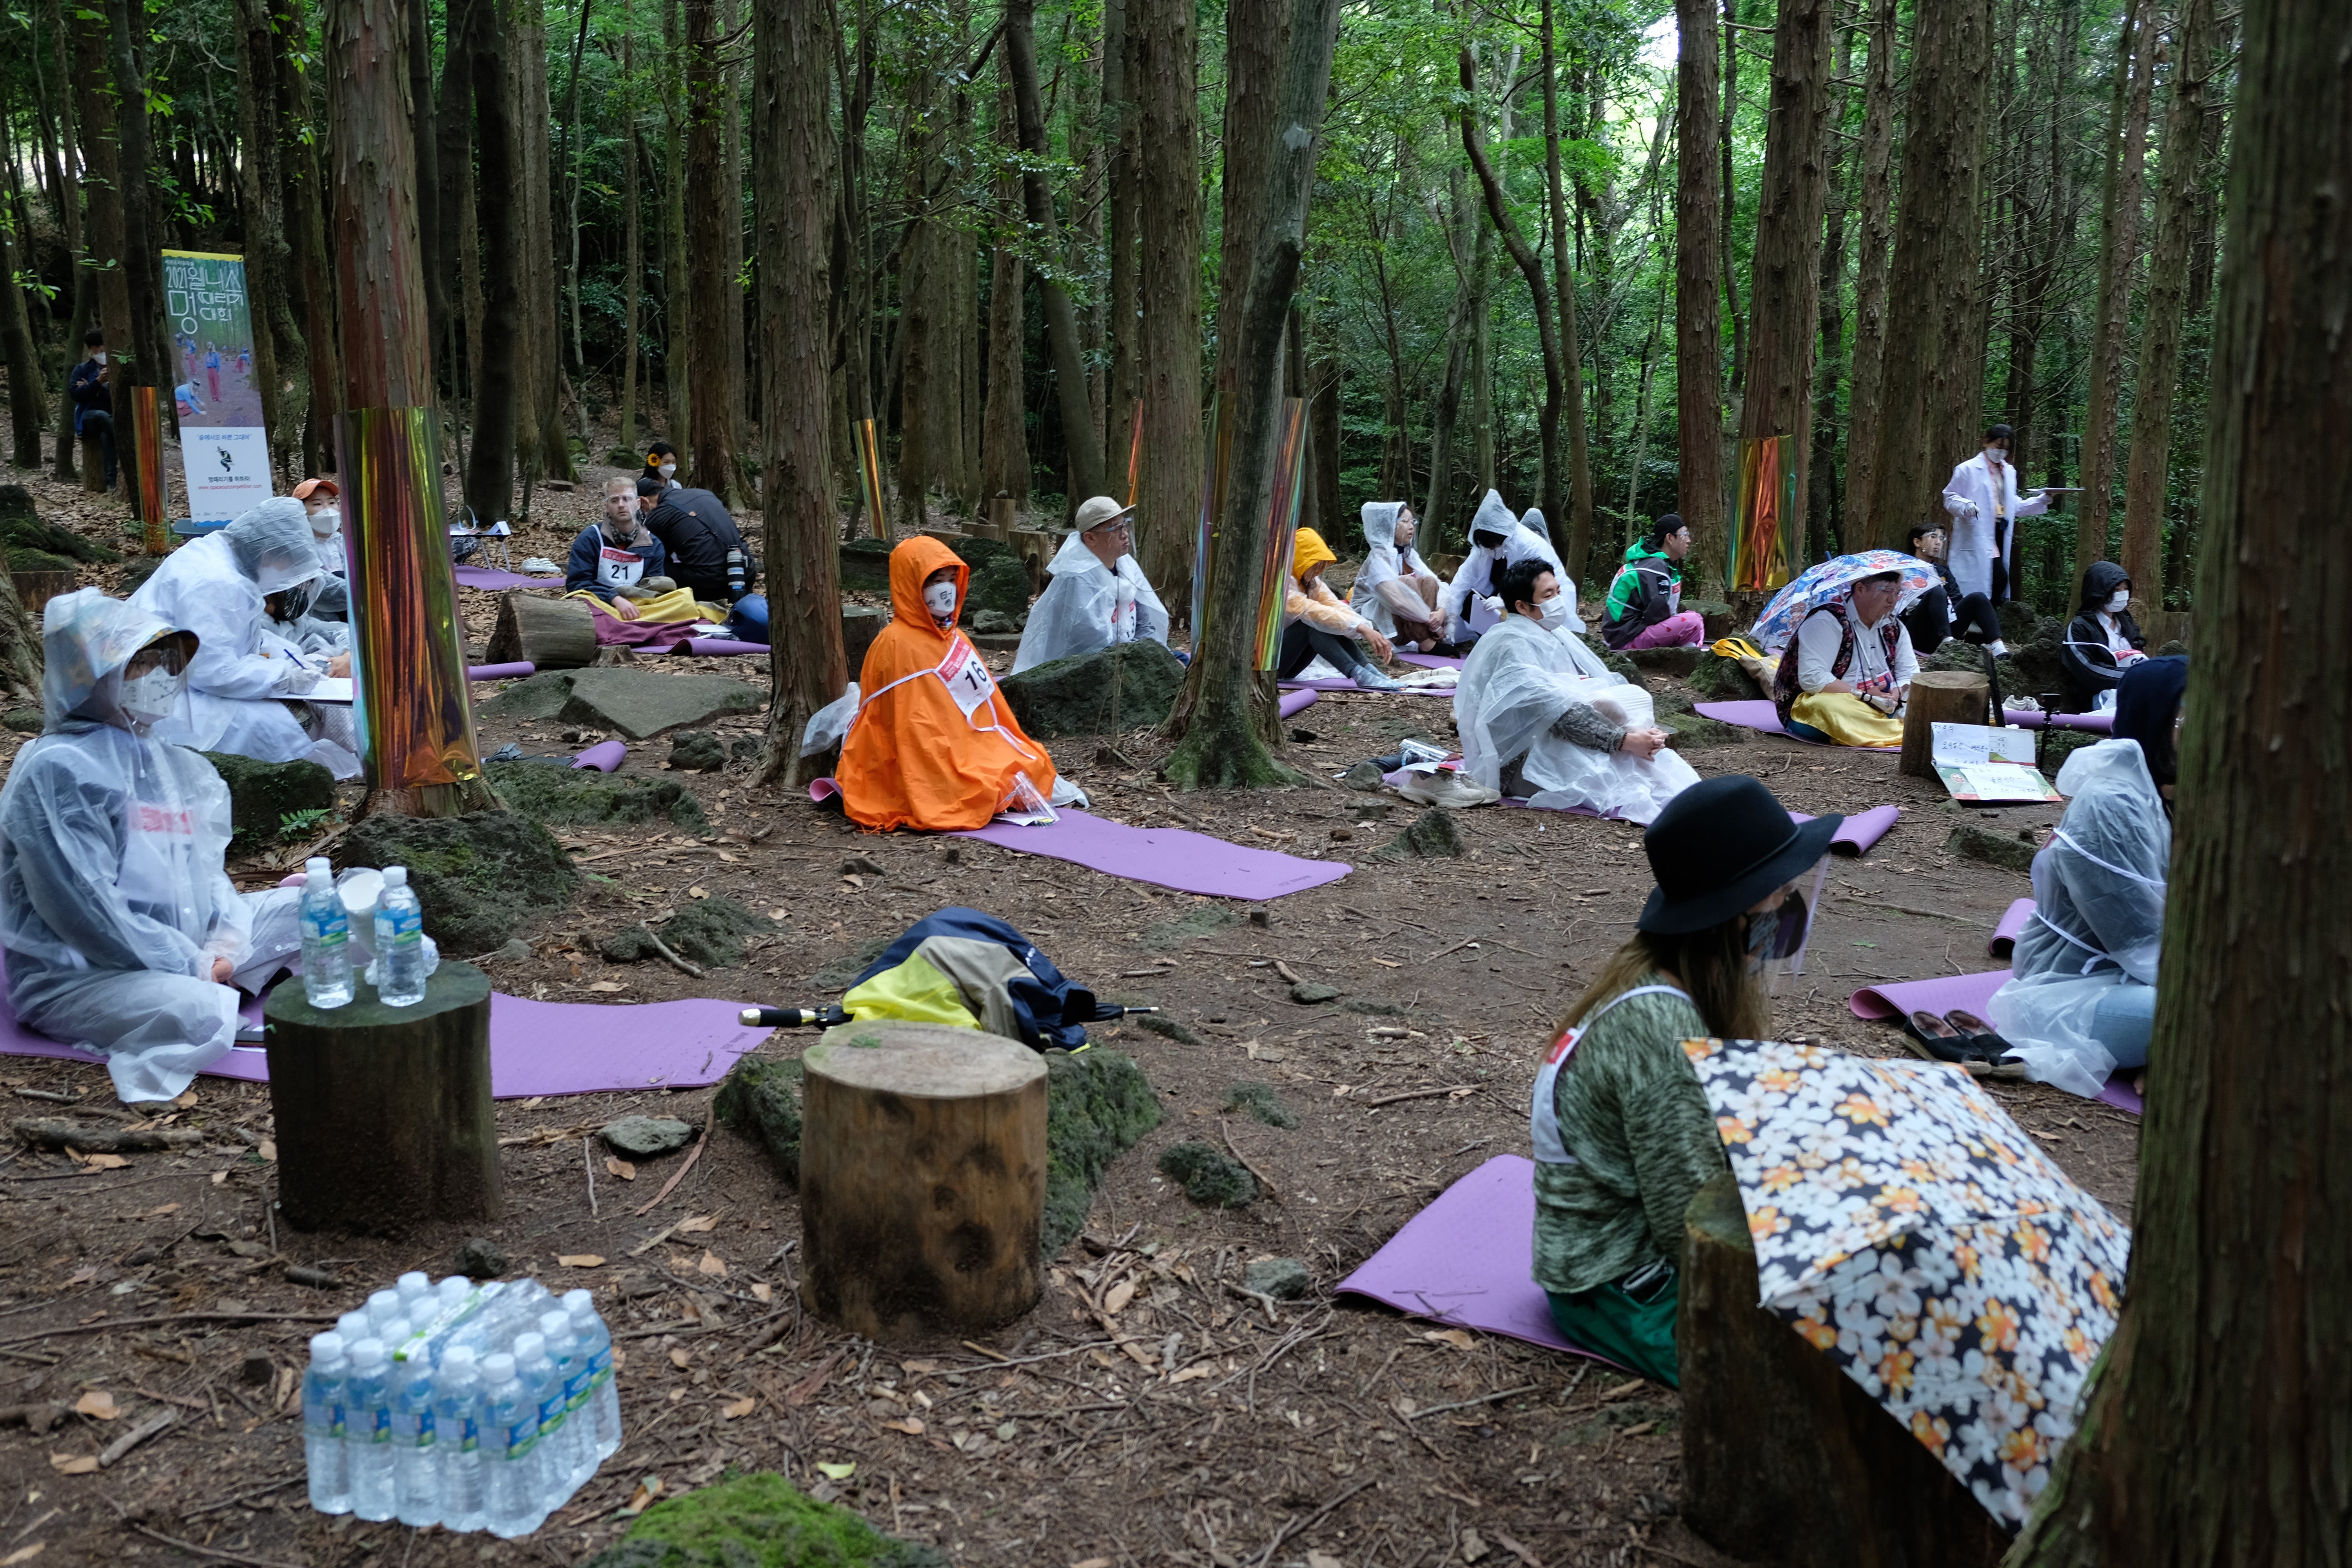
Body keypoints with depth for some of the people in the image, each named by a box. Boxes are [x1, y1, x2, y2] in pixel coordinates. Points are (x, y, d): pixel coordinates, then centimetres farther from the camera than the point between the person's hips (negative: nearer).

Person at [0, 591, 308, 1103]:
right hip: (75, 975, -9)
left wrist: (227, 934, -6)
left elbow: (205, 864, 15)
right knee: (202, 1014, -36)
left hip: (186, 949, 9)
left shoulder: (166, 761, 12)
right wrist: (186, 963, -18)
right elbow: (83, 906, -21)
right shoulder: (55, 771, -15)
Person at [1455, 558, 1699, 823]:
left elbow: (1606, 686, 6)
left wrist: (1642, 733, -13)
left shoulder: (1555, 639, 16)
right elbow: (1557, 712, -25)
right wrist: (1626, 739, -28)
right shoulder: (1513, 645, -15)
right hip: (1517, 762, -8)